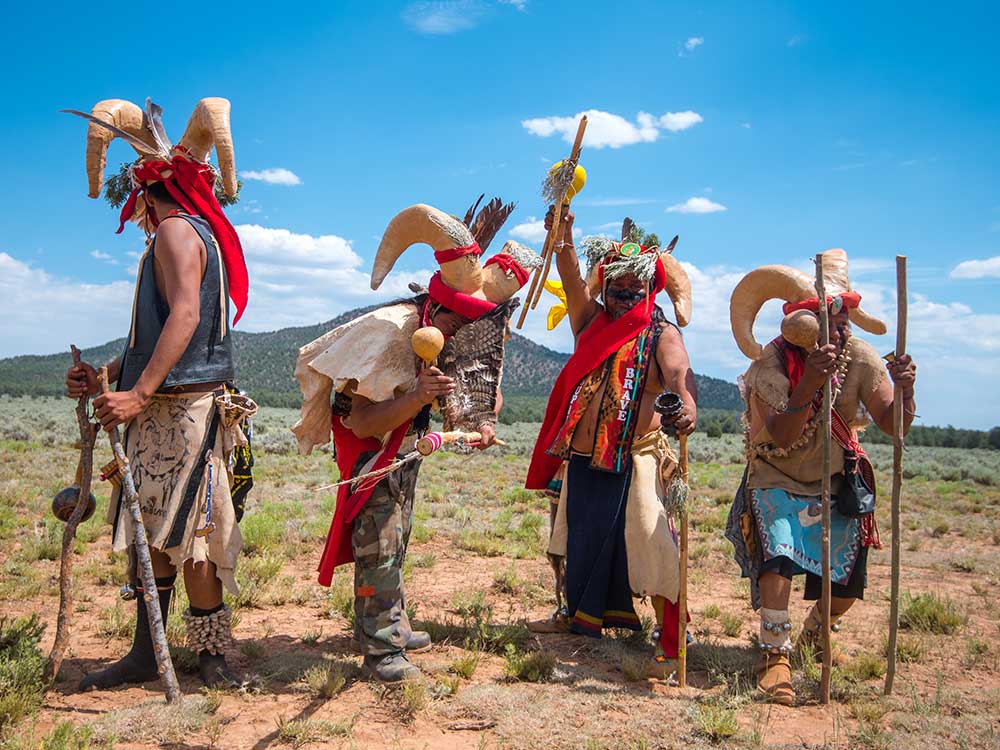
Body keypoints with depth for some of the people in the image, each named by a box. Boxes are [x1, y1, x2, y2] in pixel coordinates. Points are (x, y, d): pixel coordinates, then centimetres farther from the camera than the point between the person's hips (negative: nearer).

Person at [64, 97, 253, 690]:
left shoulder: (177, 230, -7)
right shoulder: (200, 234, 22)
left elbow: (185, 317, -23)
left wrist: (140, 393, -27)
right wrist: (106, 376, 18)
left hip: (179, 404, -10)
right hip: (170, 404, 10)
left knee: (181, 532, -5)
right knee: (150, 529, 12)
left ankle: (212, 656, 5)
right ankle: (146, 655, 21)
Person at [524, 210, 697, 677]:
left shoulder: (661, 333, -3)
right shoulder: (592, 322, 12)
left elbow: (679, 373, -22)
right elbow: (572, 280, -3)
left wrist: (687, 403, -44)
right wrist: (563, 236, -19)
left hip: (632, 459, -5)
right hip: (583, 456, 6)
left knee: (647, 542, -10)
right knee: (582, 538, 18)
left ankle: (669, 641, 1)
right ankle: (580, 614, 39)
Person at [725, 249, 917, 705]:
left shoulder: (859, 359, -10)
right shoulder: (771, 362, -19)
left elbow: (893, 425, -15)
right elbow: (781, 433, -32)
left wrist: (904, 391, -35)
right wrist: (809, 384, -46)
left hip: (836, 483, 3)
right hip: (777, 480, -3)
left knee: (848, 580, 3)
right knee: (778, 554, -27)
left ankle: (815, 633, 37)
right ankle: (775, 656, -11)